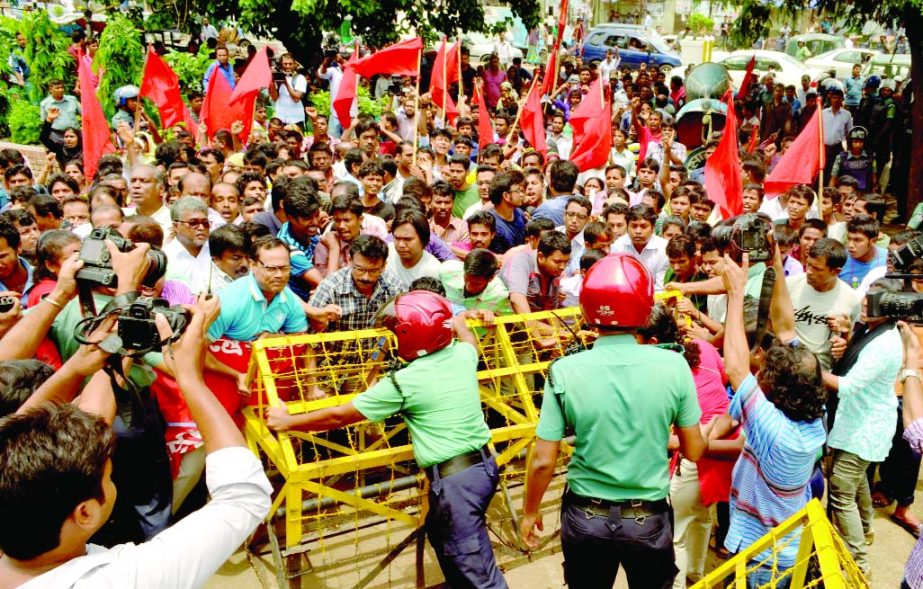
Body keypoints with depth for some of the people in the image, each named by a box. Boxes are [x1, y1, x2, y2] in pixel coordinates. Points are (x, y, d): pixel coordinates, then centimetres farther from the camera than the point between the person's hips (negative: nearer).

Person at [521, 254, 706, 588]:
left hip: (586, 516, 0)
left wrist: (530, 513, 4)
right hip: (650, 517, 1)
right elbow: (694, 452, -4)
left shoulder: (565, 371, -17)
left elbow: (543, 461, -12)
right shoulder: (674, 365, -15)